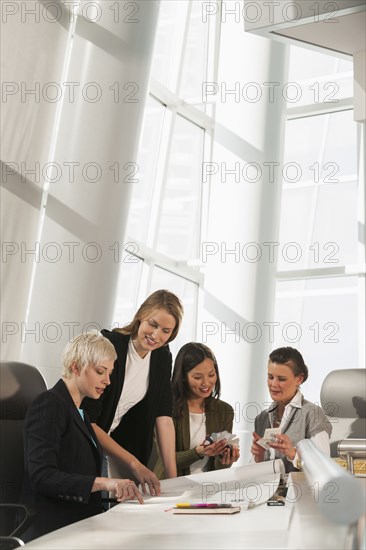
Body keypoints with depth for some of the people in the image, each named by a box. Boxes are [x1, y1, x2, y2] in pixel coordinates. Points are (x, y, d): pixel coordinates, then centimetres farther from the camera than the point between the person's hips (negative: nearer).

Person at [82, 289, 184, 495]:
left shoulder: (162, 357, -3)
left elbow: (164, 417, -6)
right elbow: (87, 421, -25)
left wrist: (173, 478, -13)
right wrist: (134, 463, -26)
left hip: (114, 440, 6)